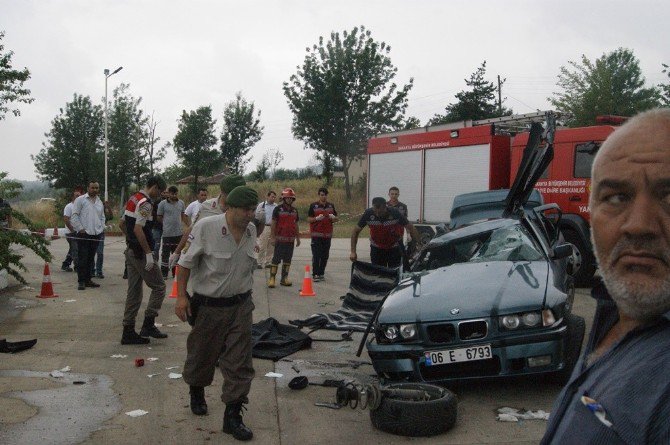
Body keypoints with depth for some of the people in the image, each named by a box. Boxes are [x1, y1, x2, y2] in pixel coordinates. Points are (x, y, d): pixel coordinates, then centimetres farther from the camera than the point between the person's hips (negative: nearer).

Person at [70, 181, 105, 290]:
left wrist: (101, 228, 10)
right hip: (84, 234, -5)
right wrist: (80, 229, -11)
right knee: (83, 259, -5)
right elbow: (74, 216, -5)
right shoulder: (80, 200, -2)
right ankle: (81, 282, -1)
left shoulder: (100, 202, 17)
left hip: (96, 235, 5)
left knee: (90, 259, 10)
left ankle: (88, 280, 17)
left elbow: (102, 217, 25)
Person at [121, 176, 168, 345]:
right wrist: (148, 253, -21)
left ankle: (128, 331, 13)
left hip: (130, 250, 10)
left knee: (134, 291, 11)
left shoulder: (133, 199, 14)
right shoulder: (145, 203, -16)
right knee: (158, 286, 0)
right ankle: (148, 325, -1)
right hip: (141, 253, -10)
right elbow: (138, 229, -24)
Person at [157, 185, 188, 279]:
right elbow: (159, 218, 1)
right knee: (165, 253, -1)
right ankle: (164, 273, 7)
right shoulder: (163, 204, -5)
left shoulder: (181, 203, 8)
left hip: (178, 233, 4)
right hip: (167, 233, -4)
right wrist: (166, 225, 3)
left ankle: (175, 272, 23)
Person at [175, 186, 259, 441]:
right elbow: (186, 262, -9)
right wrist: (181, 296, -12)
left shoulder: (251, 230, 1)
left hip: (240, 305, 4)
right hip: (208, 305, -4)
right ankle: (196, 393, 44)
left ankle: (232, 416, 10)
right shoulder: (206, 227, -16)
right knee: (202, 355, 15)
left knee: (240, 362, 1)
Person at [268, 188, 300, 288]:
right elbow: (273, 224, -4)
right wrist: (272, 237, -10)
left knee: (287, 260, 7)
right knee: (276, 259, -5)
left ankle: (284, 278, 13)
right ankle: (272, 278, -1)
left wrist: (298, 238, 17)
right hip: (280, 239, -5)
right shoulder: (278, 209, -3)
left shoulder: (295, 210, 13)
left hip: (290, 239, 5)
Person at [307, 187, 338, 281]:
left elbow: (336, 218, 17)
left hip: (327, 234, 4)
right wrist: (317, 218, -18)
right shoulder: (313, 206, 2)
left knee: (325, 256, 5)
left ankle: (321, 273, 13)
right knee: (316, 255, -8)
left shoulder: (331, 206, 13)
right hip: (316, 235, -4)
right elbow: (309, 219, 0)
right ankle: (315, 274, -6)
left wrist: (333, 217, -5)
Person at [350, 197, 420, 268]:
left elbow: (411, 229, -12)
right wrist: (353, 252, -17)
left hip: (394, 249, 0)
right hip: (376, 249, 1)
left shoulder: (395, 214, -23)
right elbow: (355, 232, -11)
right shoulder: (368, 214, -21)